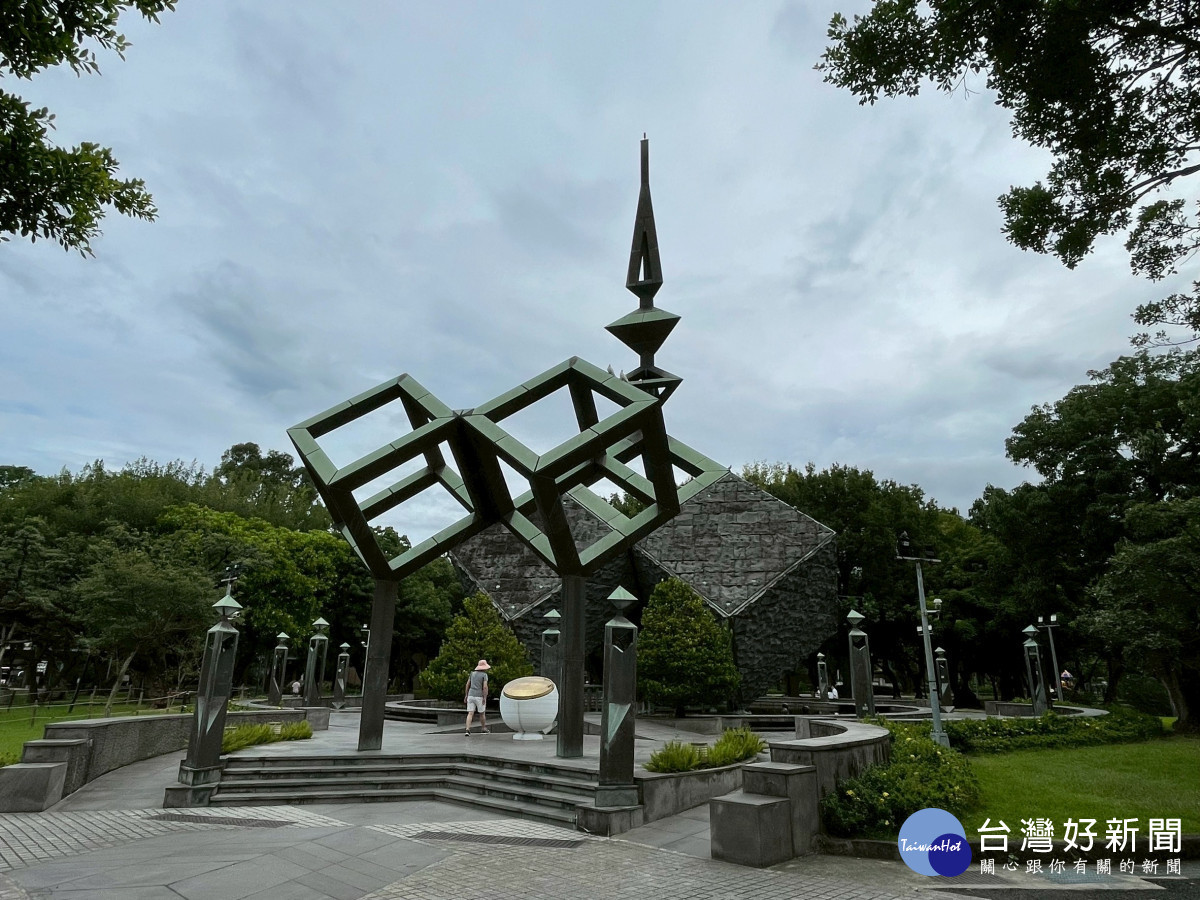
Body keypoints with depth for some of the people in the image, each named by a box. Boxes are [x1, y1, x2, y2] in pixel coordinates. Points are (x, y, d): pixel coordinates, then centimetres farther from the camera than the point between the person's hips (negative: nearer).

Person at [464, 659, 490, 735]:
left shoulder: (472, 673, 9)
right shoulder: (484, 675, -7)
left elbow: (467, 685, 9)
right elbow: (485, 687, -17)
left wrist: (466, 695, 14)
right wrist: (485, 698, -16)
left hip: (471, 695, 4)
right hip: (479, 697, -4)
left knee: (470, 714, -1)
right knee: (482, 713, 14)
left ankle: (467, 730, -15)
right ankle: (484, 729, 26)